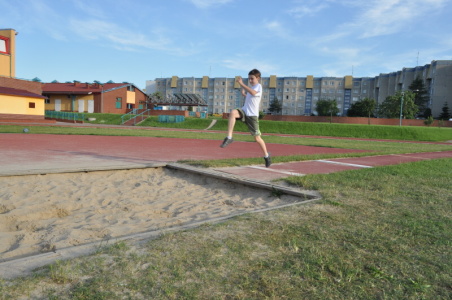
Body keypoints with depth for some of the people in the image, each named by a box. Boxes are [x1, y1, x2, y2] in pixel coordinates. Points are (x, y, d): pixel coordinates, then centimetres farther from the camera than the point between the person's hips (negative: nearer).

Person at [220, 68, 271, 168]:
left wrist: (242, 84, -29)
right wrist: (243, 93, 18)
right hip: (244, 111, 6)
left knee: (257, 138, 0)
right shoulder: (250, 87, 18)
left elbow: (253, 93, -30)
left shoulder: (258, 86, -5)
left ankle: (266, 155, 23)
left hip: (252, 115, -5)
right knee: (233, 113, -30)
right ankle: (229, 138, -30)